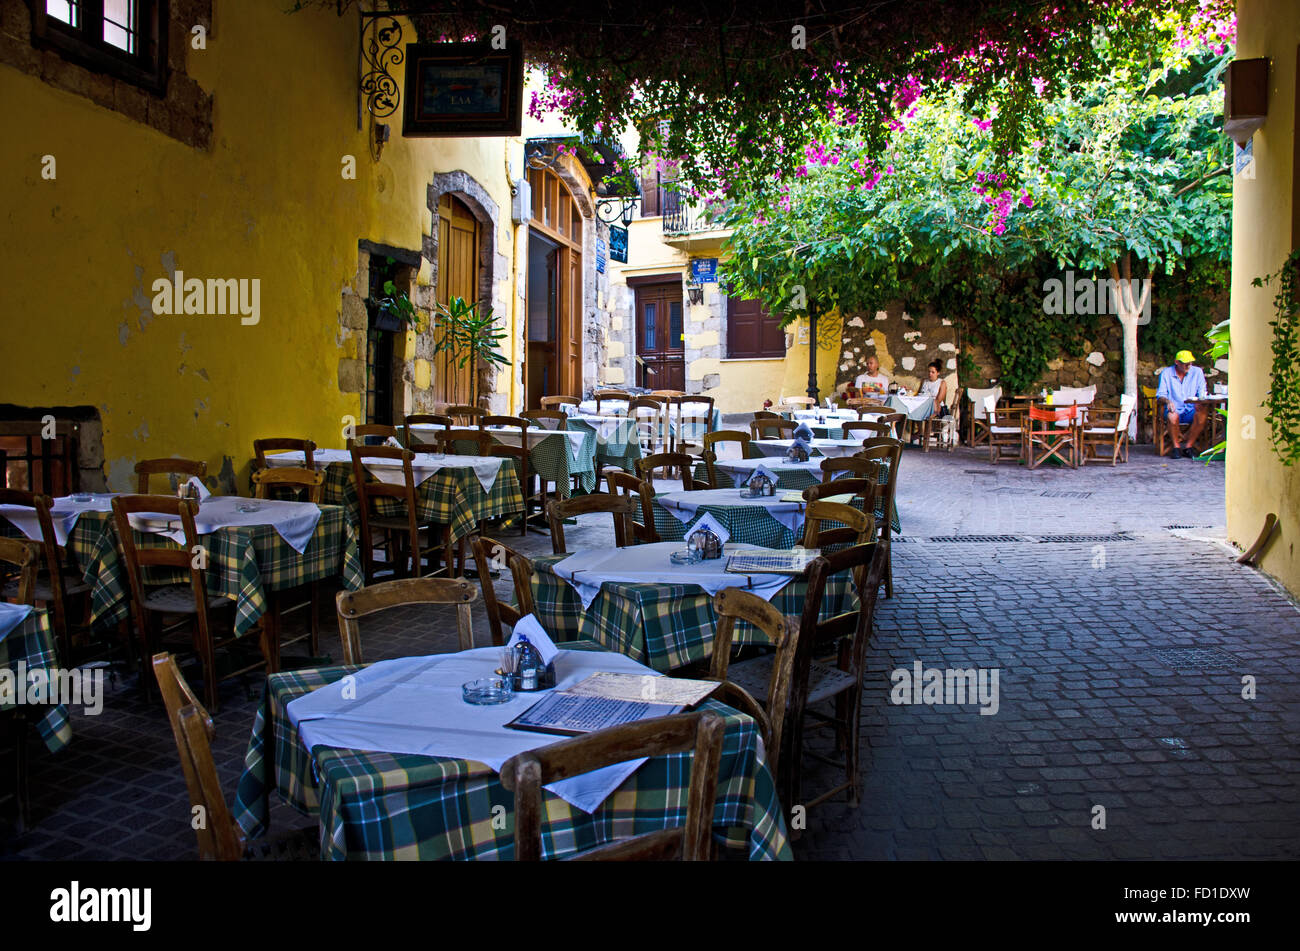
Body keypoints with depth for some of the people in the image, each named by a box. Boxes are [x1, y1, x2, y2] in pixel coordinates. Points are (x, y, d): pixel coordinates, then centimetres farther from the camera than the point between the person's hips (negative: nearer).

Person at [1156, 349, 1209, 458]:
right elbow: (1160, 395, 0)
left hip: (1191, 410, 2)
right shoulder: (1166, 373, 3)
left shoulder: (1197, 372, 8)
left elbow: (1202, 393, 7)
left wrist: (1200, 401, -17)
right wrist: (1167, 401, -24)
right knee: (1172, 416, -37)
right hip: (1175, 410, -2)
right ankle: (1176, 447, -16)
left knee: (1202, 415, -32)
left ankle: (1188, 447, -19)